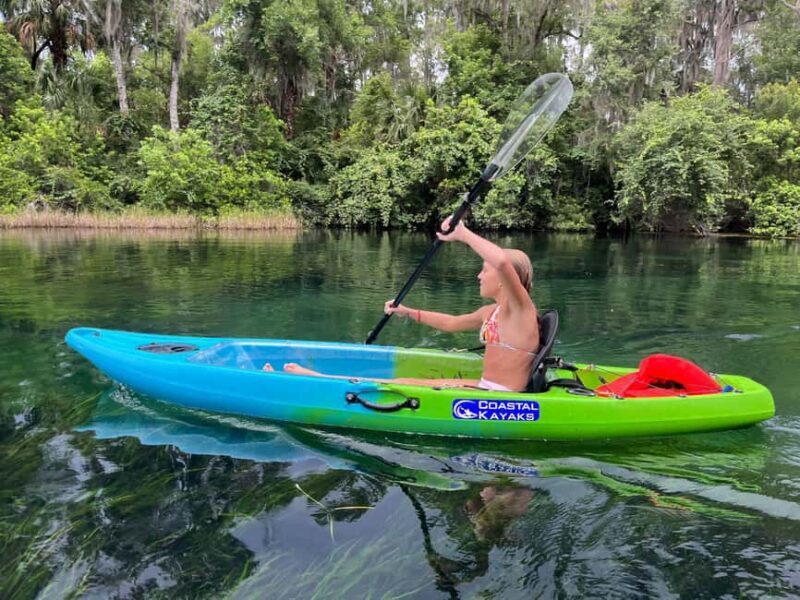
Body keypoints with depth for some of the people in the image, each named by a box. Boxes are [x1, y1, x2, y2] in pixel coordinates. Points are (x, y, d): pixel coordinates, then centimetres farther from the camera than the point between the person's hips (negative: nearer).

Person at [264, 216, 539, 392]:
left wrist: (463, 234, -26)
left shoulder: (520, 309, -15)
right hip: (486, 389, 8)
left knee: (402, 385, -8)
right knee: (404, 383, 5)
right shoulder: (491, 312, 12)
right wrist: (408, 312, 25)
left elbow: (502, 261, -36)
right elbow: (451, 323, 28)